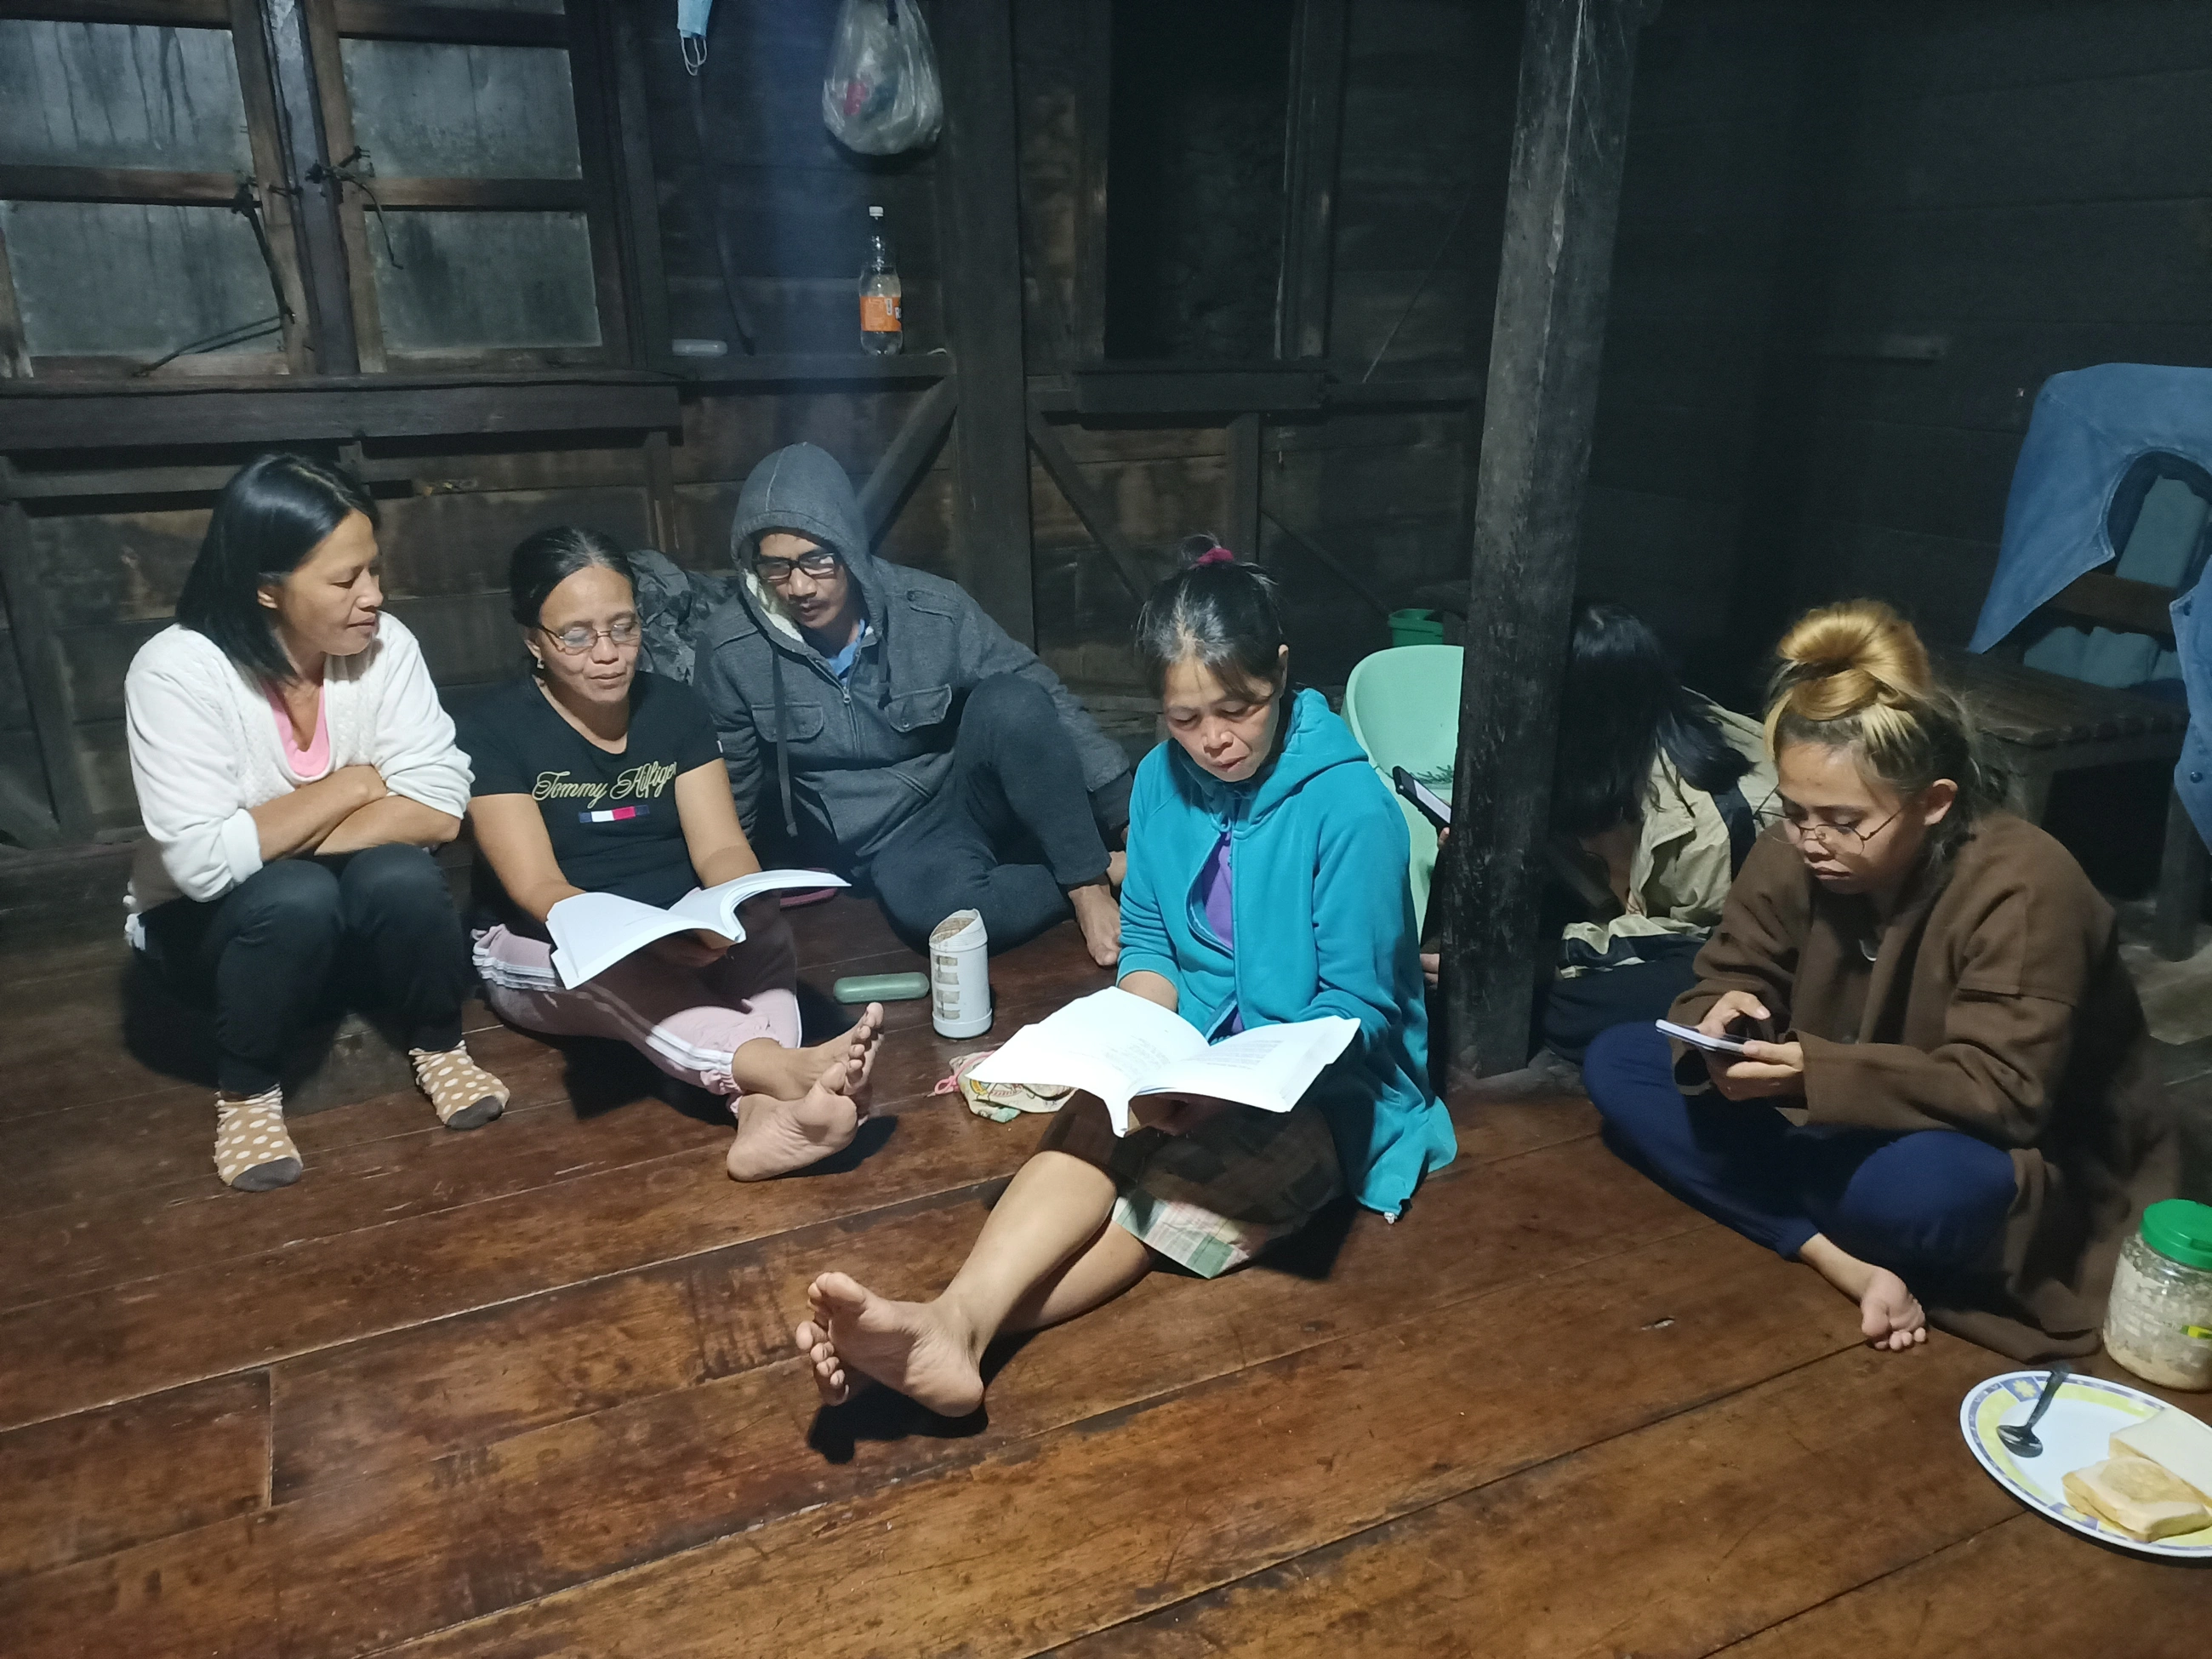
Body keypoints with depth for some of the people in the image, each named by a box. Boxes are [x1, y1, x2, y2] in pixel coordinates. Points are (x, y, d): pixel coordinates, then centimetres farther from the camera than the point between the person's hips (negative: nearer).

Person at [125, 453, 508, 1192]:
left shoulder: (385, 644, -15)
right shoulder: (176, 670, -24)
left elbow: (438, 809, -22)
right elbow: (204, 861, -32)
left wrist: (277, 841, -26)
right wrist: (352, 785, -23)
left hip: (352, 916, 2)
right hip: (211, 925, -2)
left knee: (402, 877, -30)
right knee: (296, 896, -34)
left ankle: (437, 1044, -2)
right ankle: (245, 1089, -7)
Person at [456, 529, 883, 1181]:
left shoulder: (675, 706, 4)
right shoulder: (494, 728, -7)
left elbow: (720, 848, -5)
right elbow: (539, 890, -16)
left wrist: (740, 908, -31)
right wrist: (644, 936, -38)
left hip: (685, 940, 3)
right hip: (545, 949, -2)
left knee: (765, 927, -31)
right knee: (616, 974, -37)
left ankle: (765, 1111, -54)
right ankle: (785, 1069, -57)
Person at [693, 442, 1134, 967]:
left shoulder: (933, 610, -12)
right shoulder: (730, 651, -10)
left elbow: (1046, 704, -7)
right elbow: (733, 783, 7)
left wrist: (1134, 817, -13)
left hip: (975, 799, 1)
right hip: (891, 843, 0)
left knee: (1008, 703, -33)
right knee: (928, 902, -38)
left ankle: (1088, 880, -19)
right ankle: (1109, 871, -17)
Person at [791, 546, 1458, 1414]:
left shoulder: (1349, 804, -16)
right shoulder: (1163, 778, 2)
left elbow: (1358, 1009, -14)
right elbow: (1146, 942, 9)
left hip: (1321, 1087, -3)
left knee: (1155, 1199, -29)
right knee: (1094, 1124, -29)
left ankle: (957, 1327, -39)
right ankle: (953, 1322, -46)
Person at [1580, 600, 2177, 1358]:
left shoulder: (2024, 887, -26)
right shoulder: (1794, 853, -11)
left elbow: (2000, 1093, -30)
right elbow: (1723, 981, -6)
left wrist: (1812, 1073, -42)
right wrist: (1722, 1025, -31)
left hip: (2025, 1175, -6)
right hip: (1855, 1135, 6)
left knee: (1930, 1186, -43)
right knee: (1616, 1061, -12)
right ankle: (1845, 1265, -22)